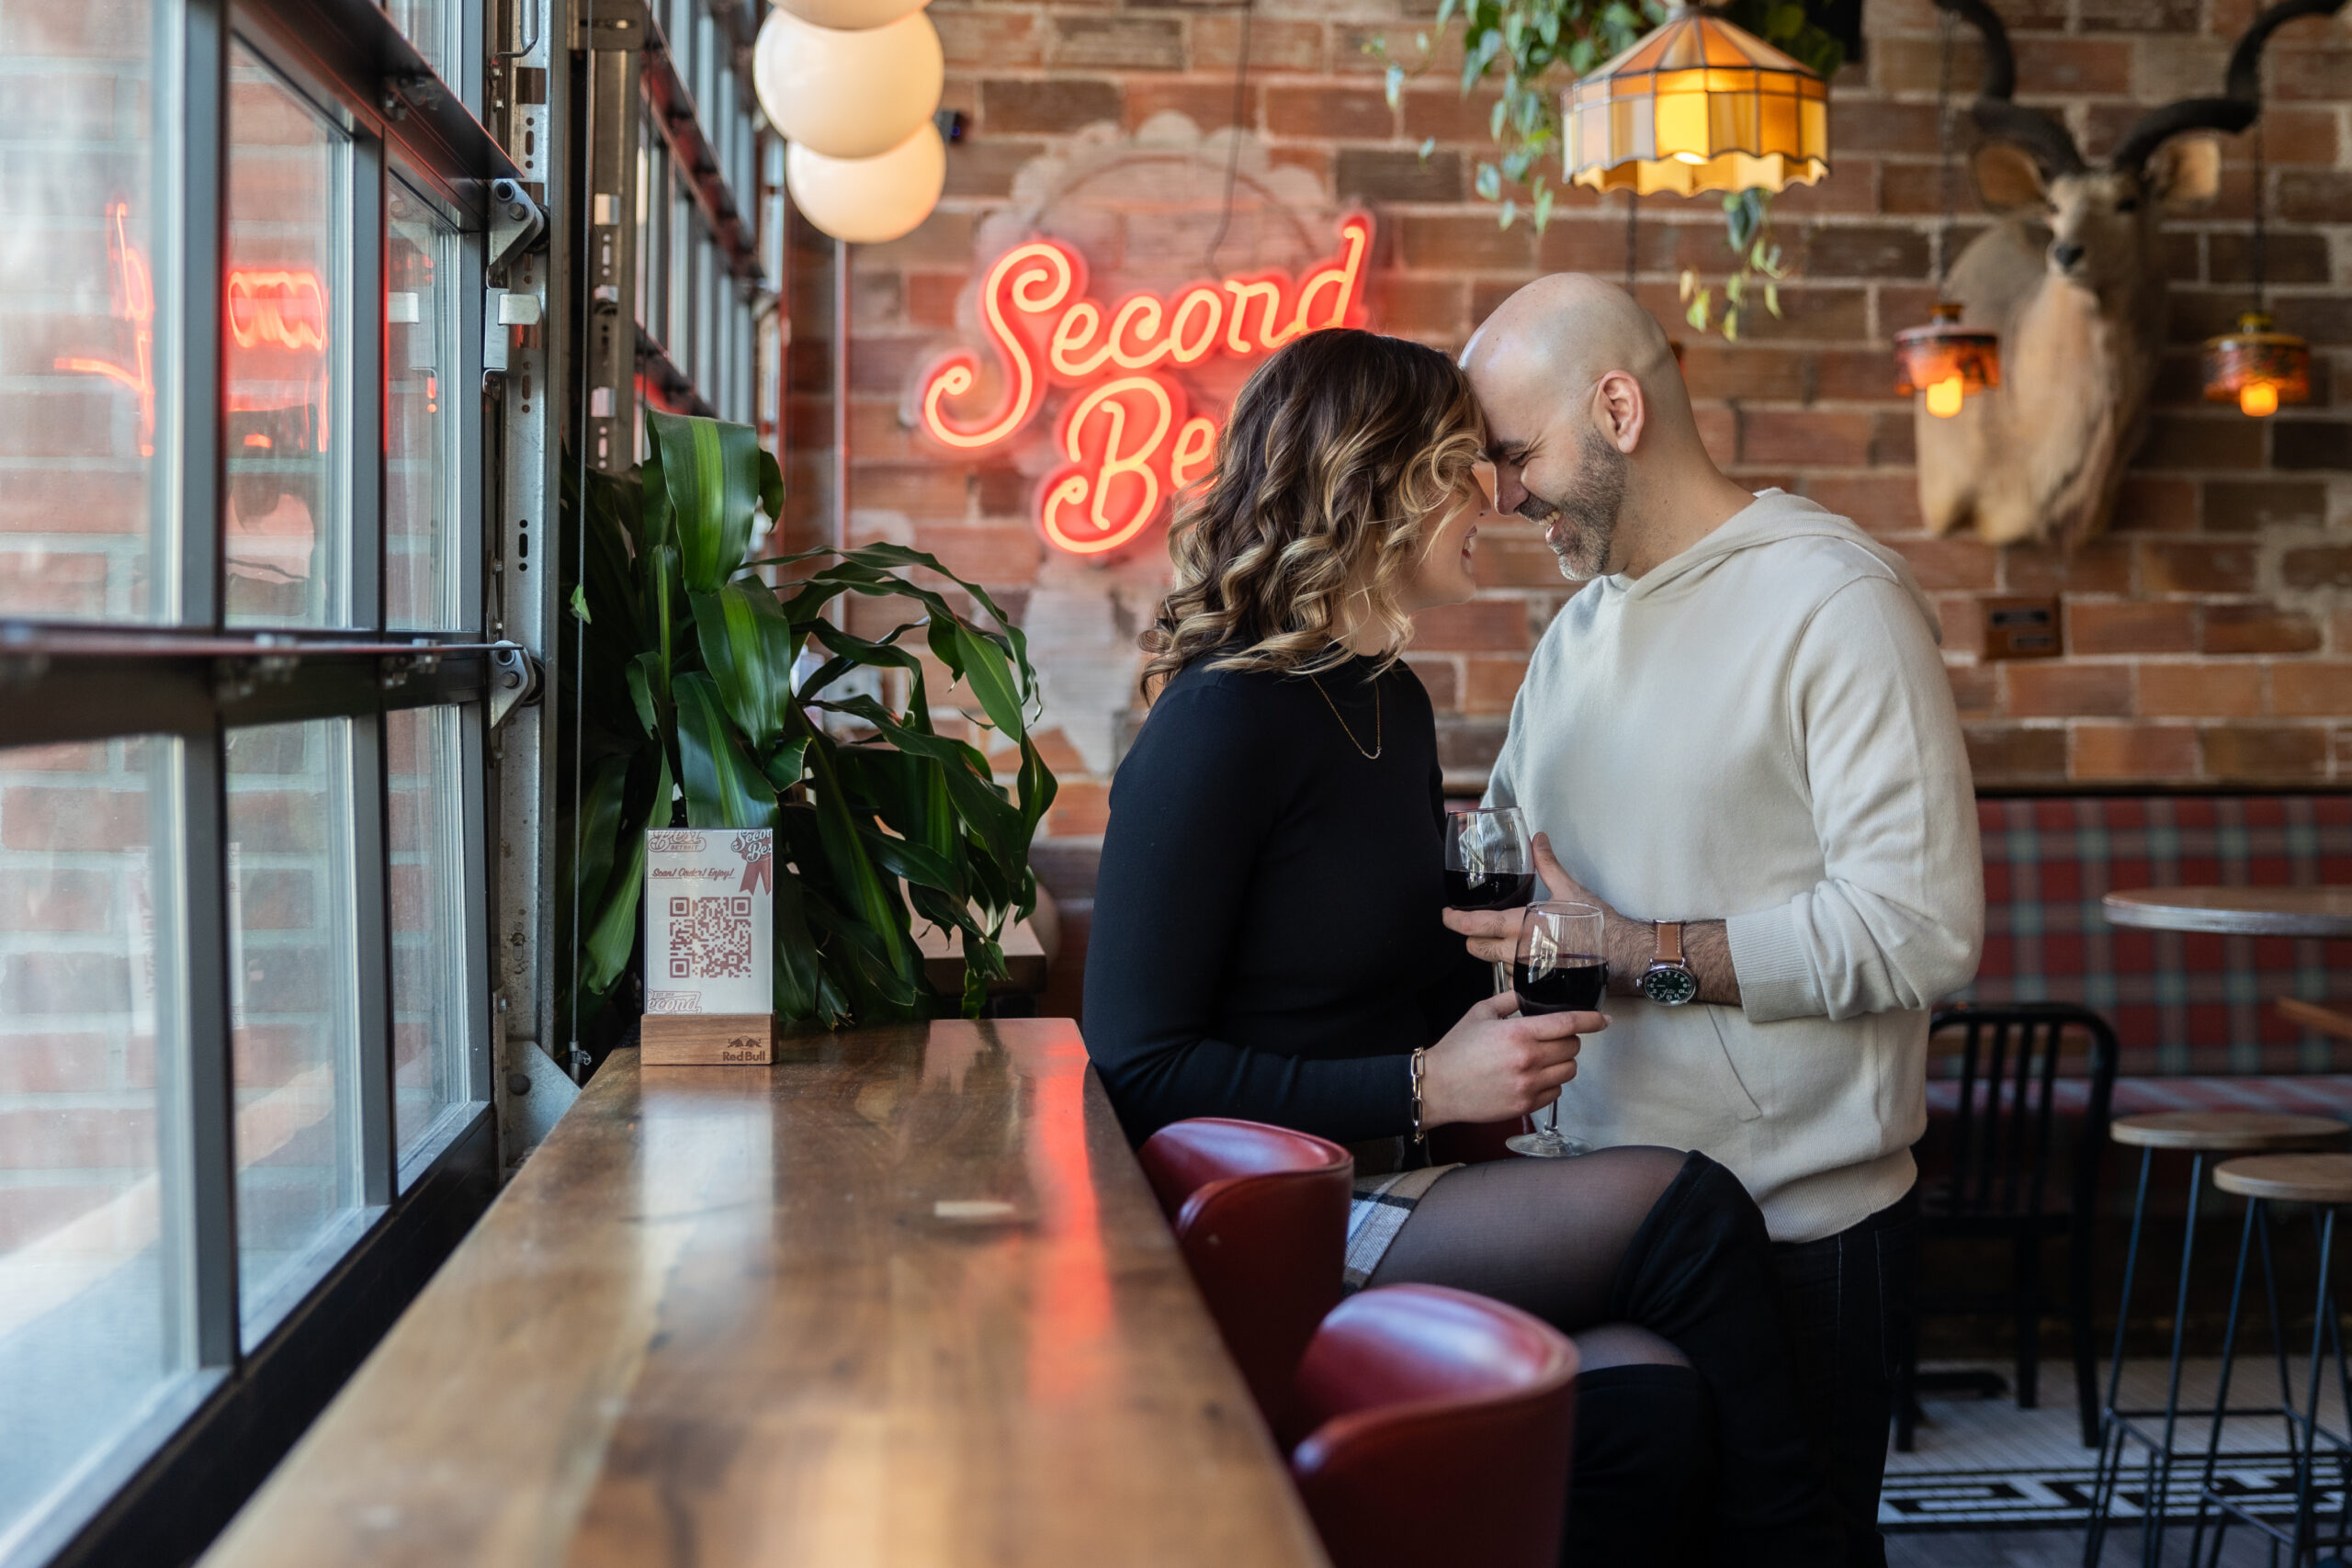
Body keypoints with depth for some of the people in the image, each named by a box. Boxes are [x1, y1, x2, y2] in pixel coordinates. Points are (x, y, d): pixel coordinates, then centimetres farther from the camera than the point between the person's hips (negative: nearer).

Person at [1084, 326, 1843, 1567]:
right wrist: (1425, 1090, -18)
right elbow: (1135, 1066, -17)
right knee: (1688, 1211, -18)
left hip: (1383, 1195, 8)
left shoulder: (1390, 700, 13)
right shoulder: (1220, 724, -13)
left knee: (1653, 1400, -17)